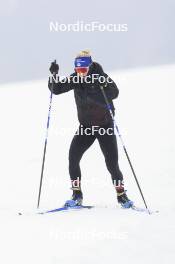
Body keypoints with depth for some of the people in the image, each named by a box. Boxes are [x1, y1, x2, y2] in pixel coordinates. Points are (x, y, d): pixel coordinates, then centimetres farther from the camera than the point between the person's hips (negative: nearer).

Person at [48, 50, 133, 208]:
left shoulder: (102, 77, -16)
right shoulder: (75, 79, -3)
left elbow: (114, 93, -31)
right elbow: (56, 89, -2)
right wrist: (54, 75, -19)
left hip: (105, 126, -4)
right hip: (85, 127, 4)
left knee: (112, 164, -7)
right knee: (73, 157, -13)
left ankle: (122, 195, 10)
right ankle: (77, 196, -4)